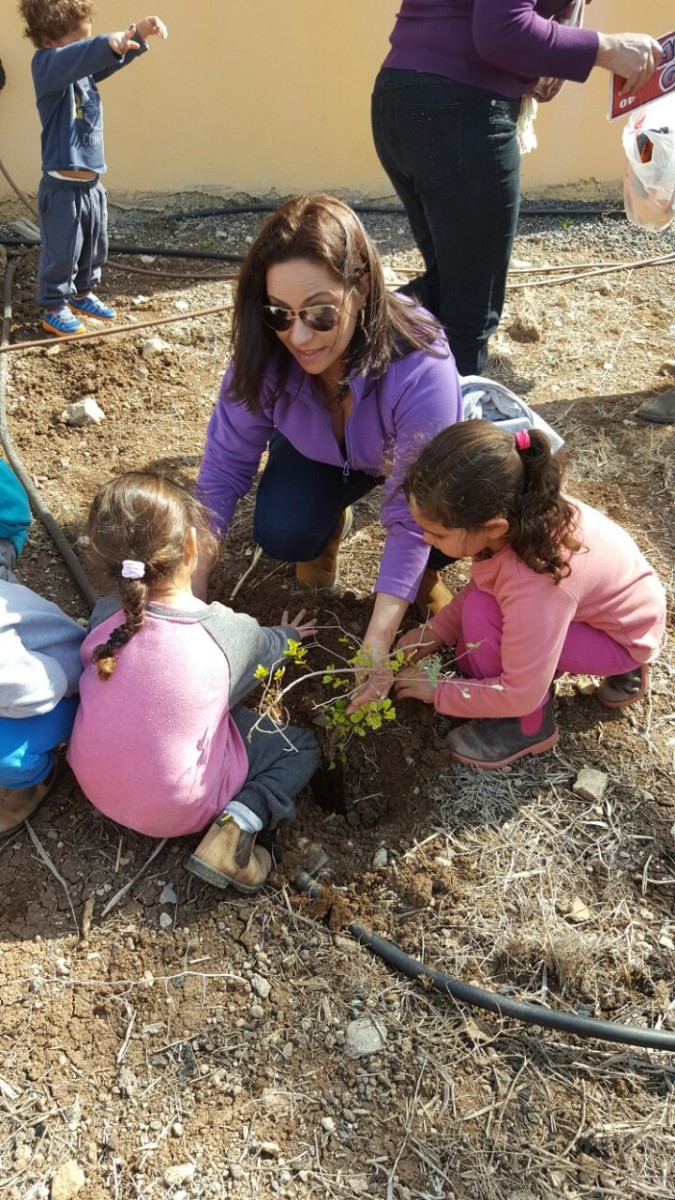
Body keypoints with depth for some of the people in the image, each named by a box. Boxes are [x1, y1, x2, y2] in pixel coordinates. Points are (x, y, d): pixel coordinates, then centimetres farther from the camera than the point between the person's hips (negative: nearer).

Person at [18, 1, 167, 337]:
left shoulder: (84, 70, 9)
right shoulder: (46, 65, -16)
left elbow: (109, 59, 16)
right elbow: (74, 57, -36)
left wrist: (140, 33, -4)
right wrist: (110, 43, -54)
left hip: (91, 184, 8)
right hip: (63, 187, -8)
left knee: (94, 247, 19)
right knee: (61, 253, 2)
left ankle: (82, 294, 37)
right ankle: (53, 309, 16)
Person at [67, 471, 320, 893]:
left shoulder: (105, 617, -13)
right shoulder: (232, 633, -20)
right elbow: (270, 648, 5)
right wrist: (287, 636, 30)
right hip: (175, 809, -4)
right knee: (302, 747, 12)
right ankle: (237, 826, -8)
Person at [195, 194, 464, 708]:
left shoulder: (420, 369, -41)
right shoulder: (265, 354, -31)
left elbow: (411, 511, -36)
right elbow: (225, 464, -22)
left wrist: (378, 640, -40)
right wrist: (191, 590, -27)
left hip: (414, 463, -2)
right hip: (321, 455, 2)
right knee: (280, 533, -27)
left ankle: (425, 568, 3)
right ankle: (330, 522, 10)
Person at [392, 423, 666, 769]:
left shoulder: (535, 586, -40)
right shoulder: (515, 514, -21)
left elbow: (521, 694, -29)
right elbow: (480, 585, 2)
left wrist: (438, 689, -17)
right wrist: (437, 631, -6)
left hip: (624, 634, -8)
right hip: (609, 596, 8)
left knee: (481, 616, -27)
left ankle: (530, 726, -3)